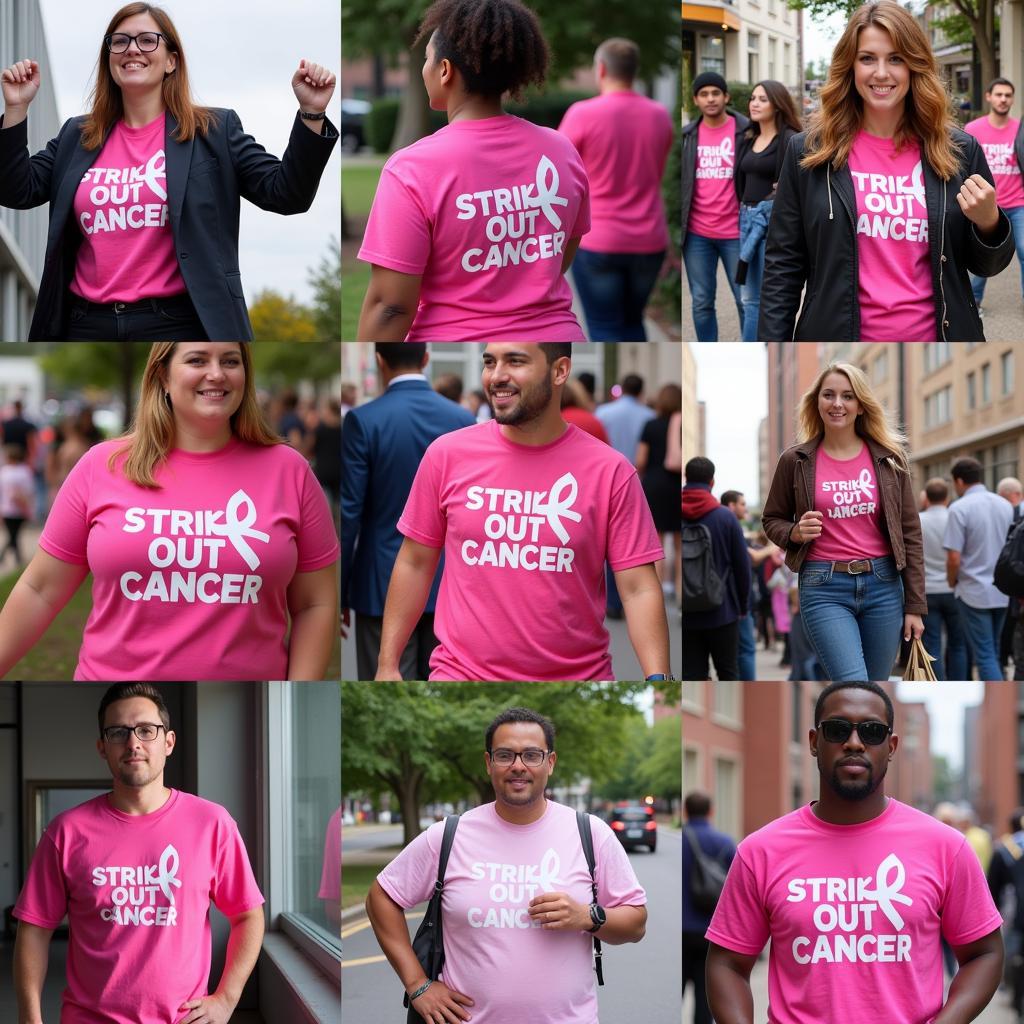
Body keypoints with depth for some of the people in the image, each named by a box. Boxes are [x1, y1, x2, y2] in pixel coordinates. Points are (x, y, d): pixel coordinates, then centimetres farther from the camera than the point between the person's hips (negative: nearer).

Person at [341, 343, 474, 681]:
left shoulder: (364, 420, -10)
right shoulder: (463, 420, 1)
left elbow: (349, 512, -9)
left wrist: (339, 593, -1)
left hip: (385, 587, -3)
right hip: (447, 584, 4)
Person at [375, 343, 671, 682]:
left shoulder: (611, 472, -7)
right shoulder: (446, 454, -2)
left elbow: (639, 589, -7)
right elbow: (415, 564, 6)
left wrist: (657, 678, -19)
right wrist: (387, 665, 3)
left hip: (579, 673, -1)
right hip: (462, 671, 1)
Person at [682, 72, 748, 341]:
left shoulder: (746, 131, -3)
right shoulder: (687, 135, 7)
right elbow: (677, 181, 12)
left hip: (735, 232, -3)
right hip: (697, 234, 3)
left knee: (746, 300, 2)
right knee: (702, 302, 8)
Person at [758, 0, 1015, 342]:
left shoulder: (959, 150, 0)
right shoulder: (808, 151, -3)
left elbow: (985, 265, 7)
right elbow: (783, 266, -1)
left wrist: (989, 223, -14)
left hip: (935, 341, 1)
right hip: (838, 352, -1)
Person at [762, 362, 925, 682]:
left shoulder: (889, 458, 4)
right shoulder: (796, 460, 1)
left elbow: (909, 532, 7)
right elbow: (772, 520, 14)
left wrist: (915, 605, 3)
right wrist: (796, 533, -10)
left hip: (883, 584, 3)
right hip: (825, 589, -2)